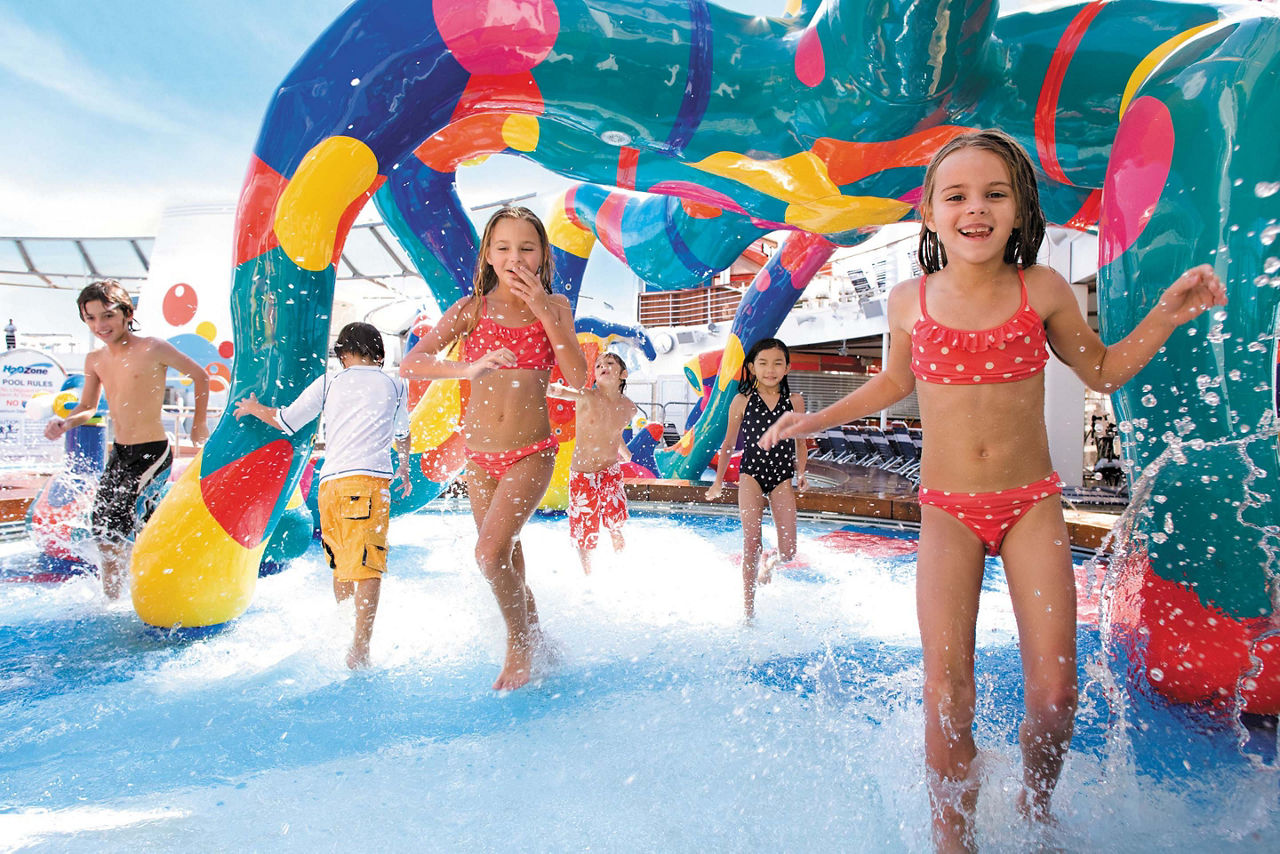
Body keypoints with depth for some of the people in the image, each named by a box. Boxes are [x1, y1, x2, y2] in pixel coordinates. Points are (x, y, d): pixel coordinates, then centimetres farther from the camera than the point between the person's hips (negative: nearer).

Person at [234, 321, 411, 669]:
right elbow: (402, 436, 30)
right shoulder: (395, 385, 15)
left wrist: (254, 408, 36)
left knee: (342, 564, 16)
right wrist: (405, 470, 48)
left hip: (330, 481, 3)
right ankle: (359, 647, -19)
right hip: (370, 478, -2)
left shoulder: (329, 382, 14)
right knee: (367, 565, -9)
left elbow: (287, 421, 16)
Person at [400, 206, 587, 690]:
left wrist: (544, 313, -16)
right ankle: (535, 642, 37)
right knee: (507, 563, 14)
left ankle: (520, 643, 7)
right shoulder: (473, 308, -1)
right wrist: (470, 368, -28)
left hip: (532, 453, -2)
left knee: (491, 551, -19)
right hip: (480, 454, 3)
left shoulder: (554, 307, 0)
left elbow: (578, 379, -10)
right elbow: (410, 365, -10)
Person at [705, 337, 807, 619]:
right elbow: (729, 444, 9)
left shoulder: (795, 401, 3)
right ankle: (748, 608, 10)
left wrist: (801, 473, 7)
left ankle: (768, 562, 34)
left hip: (781, 475, 2)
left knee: (788, 550, -4)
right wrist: (718, 480, 12)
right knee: (751, 544, -4)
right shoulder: (742, 401, -1)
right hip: (751, 473, -1)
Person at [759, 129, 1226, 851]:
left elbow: (1102, 370, 12)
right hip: (948, 512, 0)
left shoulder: (1042, 290, -3)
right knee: (948, 701, -6)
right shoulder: (909, 301, -1)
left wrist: (1168, 314, -2)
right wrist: (814, 419, 17)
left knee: (1054, 696, 0)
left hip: (1032, 503, 1)